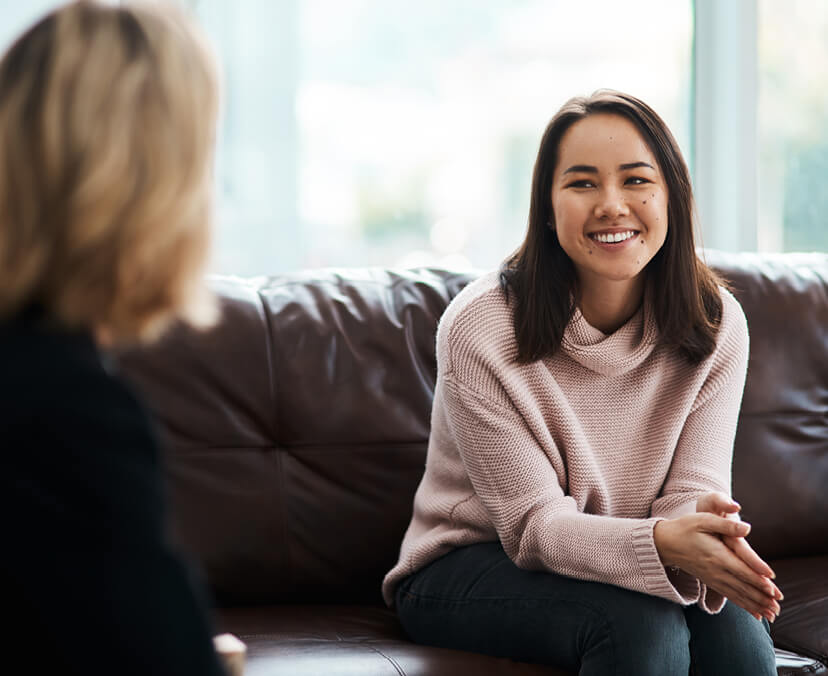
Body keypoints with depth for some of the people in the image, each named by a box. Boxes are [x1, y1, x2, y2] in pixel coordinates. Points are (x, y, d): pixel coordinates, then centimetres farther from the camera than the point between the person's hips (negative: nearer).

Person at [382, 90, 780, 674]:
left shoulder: (716, 324, -7)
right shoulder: (480, 329, -20)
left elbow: (693, 490, -10)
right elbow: (534, 524, -21)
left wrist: (707, 534, -37)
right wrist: (662, 543, -41)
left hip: (615, 559, 4)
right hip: (467, 570, -3)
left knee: (732, 625, -28)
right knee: (640, 623, -32)